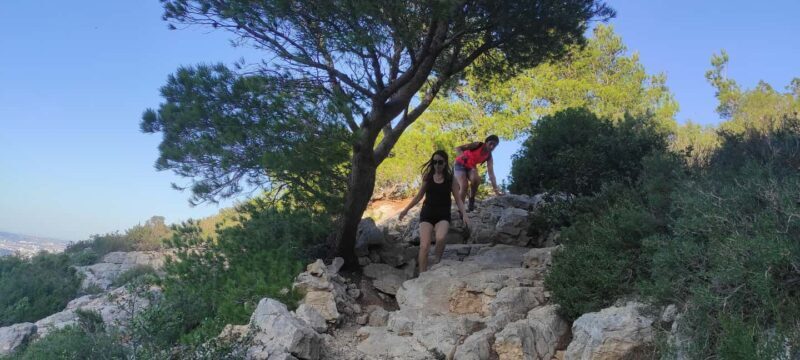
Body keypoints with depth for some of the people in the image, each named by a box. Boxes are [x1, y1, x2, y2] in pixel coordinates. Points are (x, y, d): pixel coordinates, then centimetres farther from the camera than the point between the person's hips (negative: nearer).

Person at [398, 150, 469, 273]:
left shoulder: (451, 179, 2)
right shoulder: (427, 177, 5)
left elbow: (458, 199, 2)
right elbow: (419, 196, 15)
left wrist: (464, 214, -11)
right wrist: (406, 209, 17)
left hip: (443, 215, -1)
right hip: (427, 213, 1)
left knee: (440, 238, -30)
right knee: (424, 245, -13)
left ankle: (438, 262, -2)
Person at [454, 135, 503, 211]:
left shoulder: (489, 157, -10)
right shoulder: (478, 145, -21)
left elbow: (491, 173, -14)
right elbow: (458, 148, -22)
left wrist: (496, 190, -22)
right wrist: (462, 156, -39)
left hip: (470, 167, 4)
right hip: (460, 164, -4)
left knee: (476, 179, -29)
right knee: (464, 186, -26)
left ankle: (471, 201, -11)